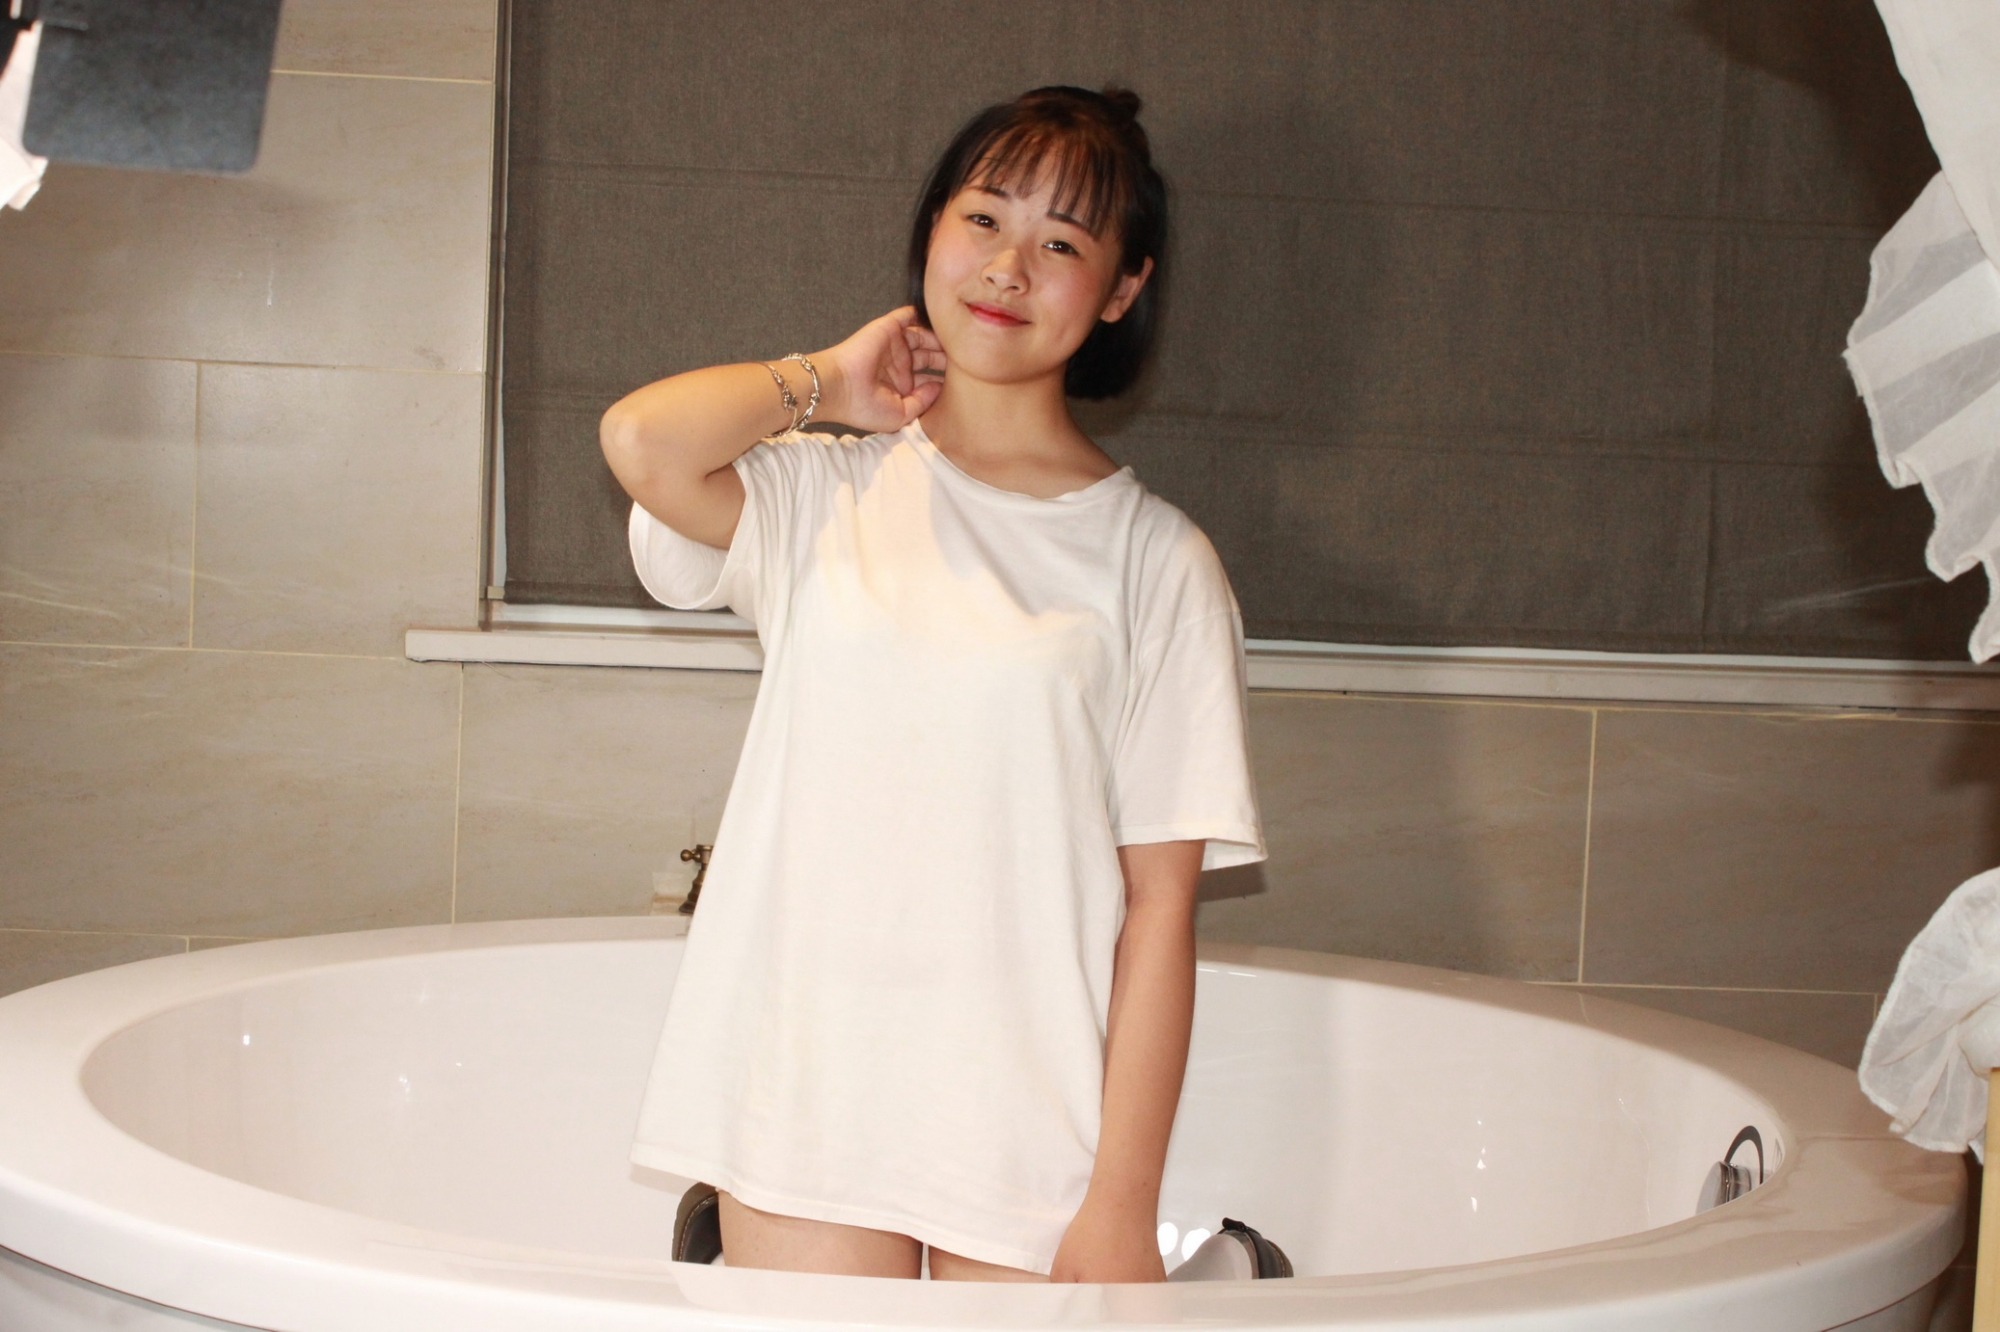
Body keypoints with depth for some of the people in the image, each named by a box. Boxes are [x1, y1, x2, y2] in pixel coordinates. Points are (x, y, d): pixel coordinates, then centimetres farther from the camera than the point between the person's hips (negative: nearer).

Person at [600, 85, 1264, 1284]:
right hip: (803, 1098, 1)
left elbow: (1161, 903, -3)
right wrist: (827, 384, 3)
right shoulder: (823, 493, 7)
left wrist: (1123, 1203, -7)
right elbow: (643, 439, -16)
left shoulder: (1156, 561, 1)